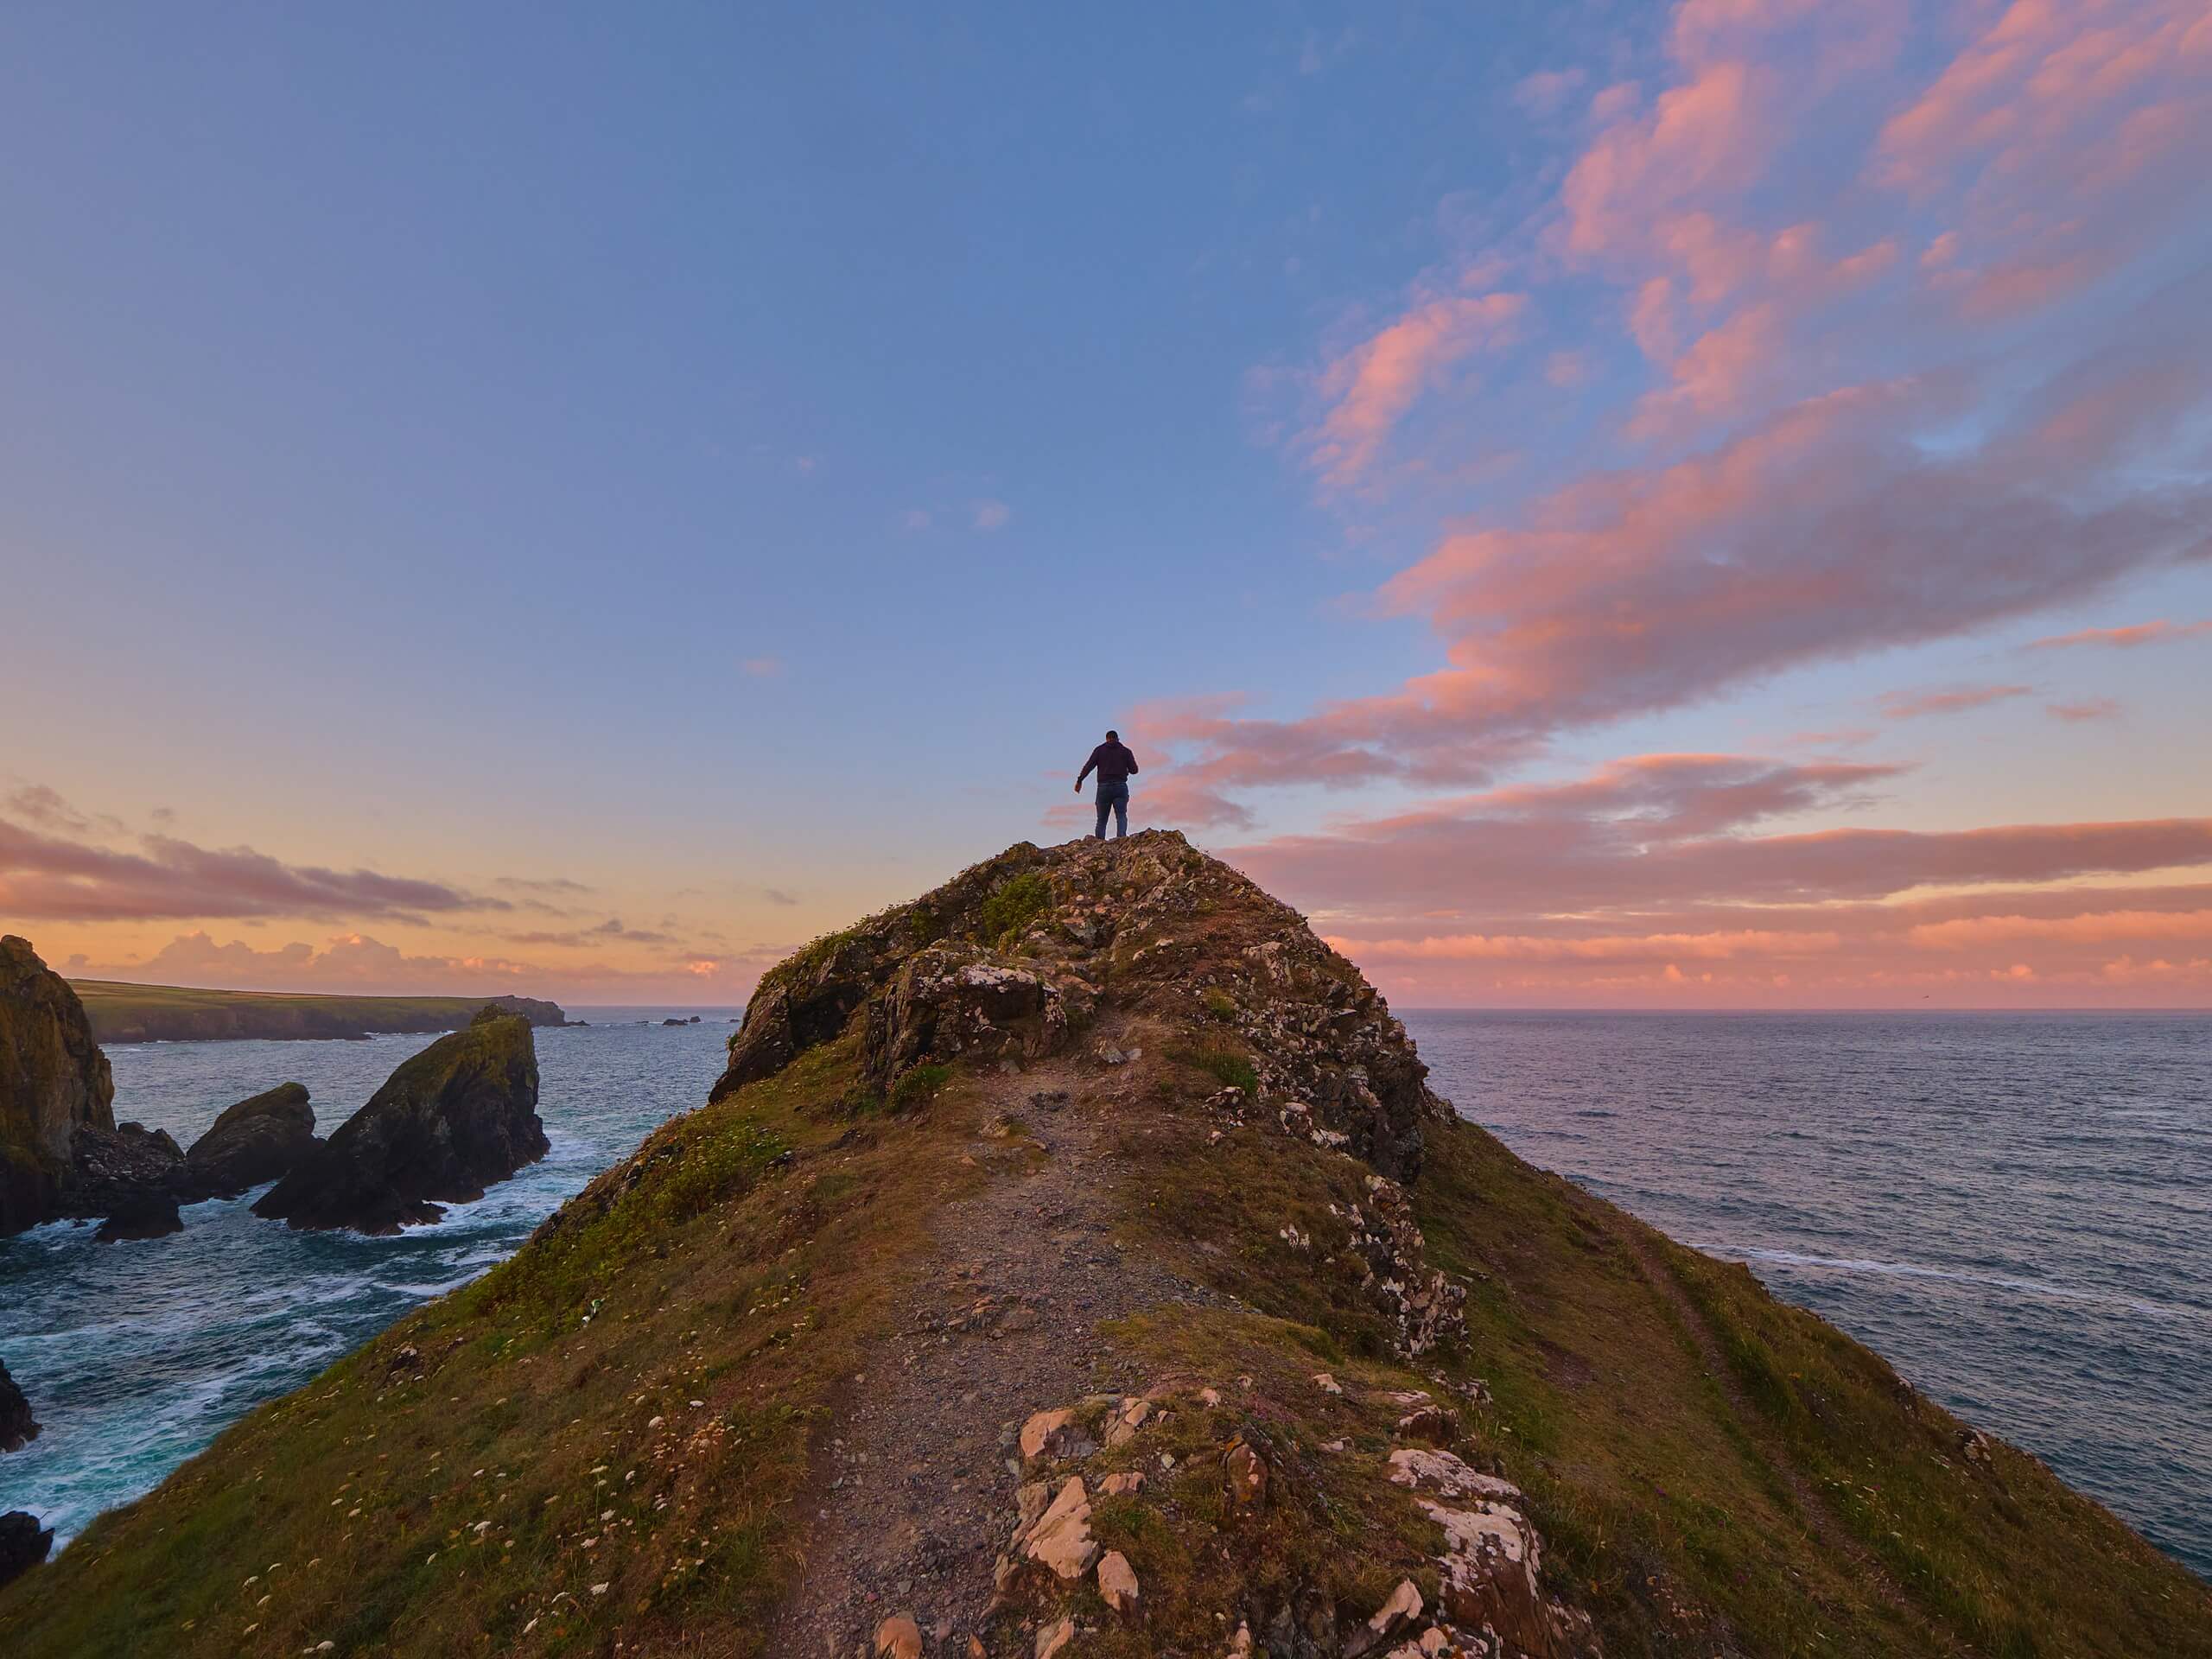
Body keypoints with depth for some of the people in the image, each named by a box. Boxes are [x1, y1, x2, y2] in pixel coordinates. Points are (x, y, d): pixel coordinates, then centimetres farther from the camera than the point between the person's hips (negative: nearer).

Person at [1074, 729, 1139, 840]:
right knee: (1121, 816, -5)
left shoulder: (1099, 750, 9)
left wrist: (1079, 781, -1)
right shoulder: (1126, 751, 9)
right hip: (1120, 787, 0)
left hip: (1103, 787, 1)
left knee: (1102, 819, 7)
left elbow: (1088, 766, -2)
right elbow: (1134, 769, 4)